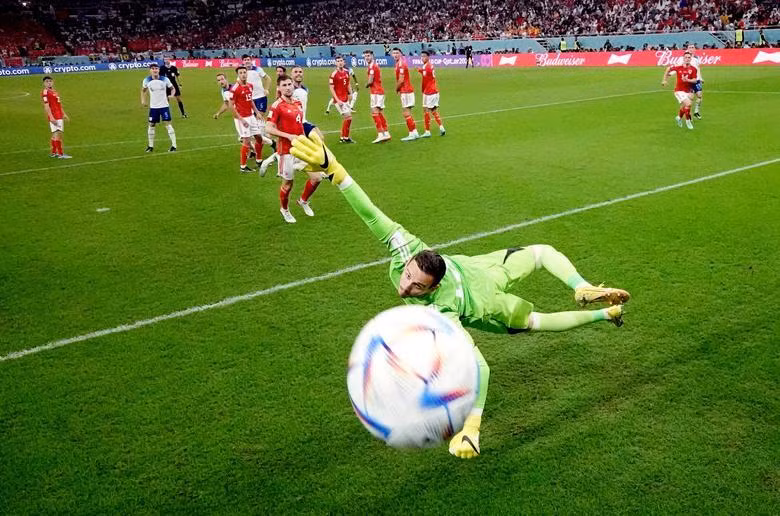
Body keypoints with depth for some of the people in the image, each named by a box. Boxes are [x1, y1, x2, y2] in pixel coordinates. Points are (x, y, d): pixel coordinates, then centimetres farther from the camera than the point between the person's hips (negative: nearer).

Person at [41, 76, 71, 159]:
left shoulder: (54, 91, 18)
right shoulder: (45, 92, -10)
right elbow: (46, 106, -17)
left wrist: (64, 114, 26)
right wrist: (51, 117, -23)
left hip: (59, 116, 9)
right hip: (53, 117, -9)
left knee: (55, 135, 13)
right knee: (57, 134, -11)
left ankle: (53, 153, 20)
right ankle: (61, 154, -11)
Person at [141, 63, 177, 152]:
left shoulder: (165, 80, -9)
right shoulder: (146, 81, -4)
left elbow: (172, 88, 5)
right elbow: (143, 90, 15)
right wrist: (143, 100, 4)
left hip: (164, 106, -2)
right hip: (153, 107, 2)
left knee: (168, 124, -8)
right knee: (151, 125, 6)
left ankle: (173, 145, -3)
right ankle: (151, 146, 19)